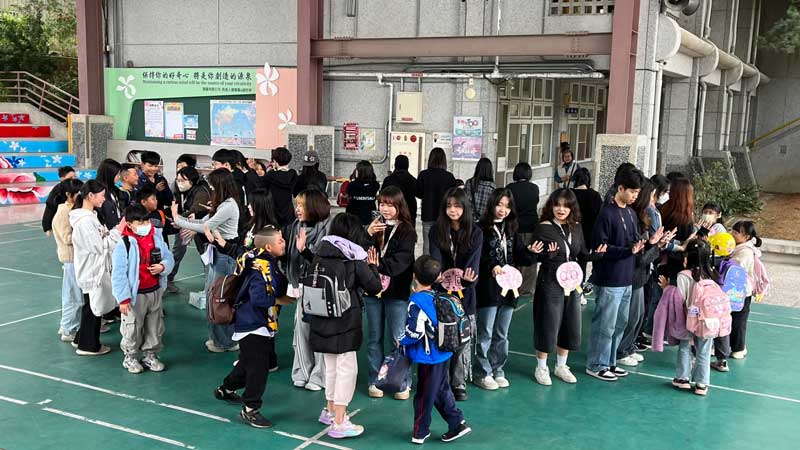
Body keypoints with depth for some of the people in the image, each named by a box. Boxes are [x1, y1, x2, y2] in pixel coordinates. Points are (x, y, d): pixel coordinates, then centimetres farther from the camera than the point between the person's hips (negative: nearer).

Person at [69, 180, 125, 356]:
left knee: (92, 306, 21)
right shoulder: (85, 221, -23)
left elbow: (102, 238, 10)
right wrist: (118, 230, -17)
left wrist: (117, 229, -1)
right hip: (91, 271, -10)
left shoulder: (90, 215, 8)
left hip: (94, 270, 10)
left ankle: (81, 339, 35)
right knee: (92, 308, 4)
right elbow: (100, 246, -22)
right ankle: (88, 346, 17)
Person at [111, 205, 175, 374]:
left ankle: (151, 355, 33)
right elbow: (118, 274, -16)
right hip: (135, 294, -5)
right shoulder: (124, 244, -17)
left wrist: (163, 267, -15)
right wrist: (123, 298, -17)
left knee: (155, 326, 16)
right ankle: (130, 357, 29)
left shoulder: (156, 237, -2)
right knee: (133, 328, 9)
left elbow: (169, 257, 9)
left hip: (155, 291, 5)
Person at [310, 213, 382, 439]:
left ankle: (330, 410, 35)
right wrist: (373, 267, 12)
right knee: (347, 369, 1)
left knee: (331, 367, 20)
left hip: (322, 321, 6)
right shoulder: (355, 259, -9)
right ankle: (339, 423, 1)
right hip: (345, 323, -6)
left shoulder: (321, 255, 4)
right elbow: (374, 287, -4)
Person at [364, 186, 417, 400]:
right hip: (372, 288, 3)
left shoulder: (407, 231, -4)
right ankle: (375, 381, 22)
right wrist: (368, 234, -16)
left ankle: (404, 382, 15)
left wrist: (378, 266, -22)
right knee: (374, 338, 11)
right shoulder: (374, 226, 7)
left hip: (397, 291, -3)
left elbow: (401, 260, -15)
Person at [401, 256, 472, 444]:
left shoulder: (417, 301, -23)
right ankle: (458, 423, 27)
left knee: (424, 394, 7)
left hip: (429, 357, -8)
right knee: (441, 390, 22)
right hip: (442, 353, 8)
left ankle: (420, 432, 21)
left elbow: (415, 331, -25)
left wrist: (402, 341, -9)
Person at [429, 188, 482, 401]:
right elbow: (435, 261, -7)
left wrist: (467, 277, -31)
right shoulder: (437, 232, 2)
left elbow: (473, 263, -9)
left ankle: (459, 383, 16)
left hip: (465, 294, 0)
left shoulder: (475, 233, -1)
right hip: (441, 291, 0)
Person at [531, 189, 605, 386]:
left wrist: (596, 254, -9)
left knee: (570, 325, 13)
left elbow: (582, 255, 10)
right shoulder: (544, 228, -11)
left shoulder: (576, 228, 4)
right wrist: (539, 254, -30)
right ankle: (541, 368, 19)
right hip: (550, 284, -5)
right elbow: (534, 257, -8)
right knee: (548, 325, 1)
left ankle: (561, 366, 31)